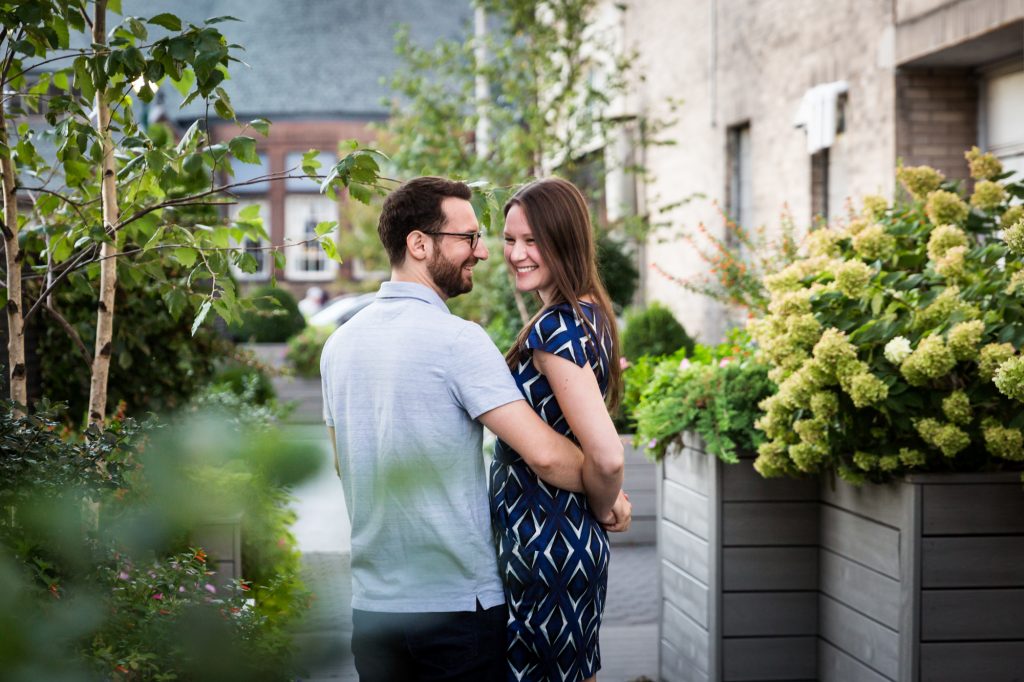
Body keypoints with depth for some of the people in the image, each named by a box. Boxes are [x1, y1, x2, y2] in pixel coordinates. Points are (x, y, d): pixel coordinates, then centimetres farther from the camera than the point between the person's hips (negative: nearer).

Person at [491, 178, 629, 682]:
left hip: (543, 543, -10)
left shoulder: (555, 328, -20)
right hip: (575, 541, 10)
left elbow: (606, 457, -27)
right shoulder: (591, 314, 9)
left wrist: (604, 508, -10)